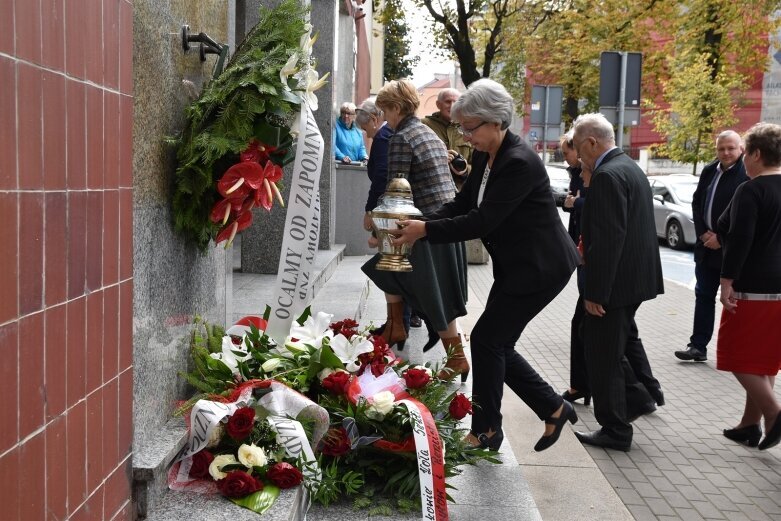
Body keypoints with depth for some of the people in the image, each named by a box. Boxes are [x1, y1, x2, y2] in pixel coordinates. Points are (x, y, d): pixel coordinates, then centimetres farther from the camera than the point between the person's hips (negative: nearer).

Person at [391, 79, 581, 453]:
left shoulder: (519, 163, -25)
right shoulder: (485, 157, 4)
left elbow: (483, 221, -27)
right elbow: (462, 205, 5)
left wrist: (425, 230, -24)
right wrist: (418, 225, -9)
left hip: (539, 268, -9)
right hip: (515, 267, 9)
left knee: (487, 340, -3)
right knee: (497, 344, 10)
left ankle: (486, 431, 14)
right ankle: (554, 409, 25)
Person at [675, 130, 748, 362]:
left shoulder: (747, 174, -14)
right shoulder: (709, 171, 9)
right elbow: (696, 203, 12)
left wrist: (722, 239, -15)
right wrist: (703, 233, -1)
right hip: (707, 244, 7)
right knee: (703, 296, 9)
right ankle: (698, 346, 15)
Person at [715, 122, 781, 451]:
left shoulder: (751, 190, -14)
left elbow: (739, 240, -21)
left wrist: (726, 282, -18)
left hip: (752, 288, -8)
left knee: (739, 356, 3)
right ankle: (750, 424, 21)